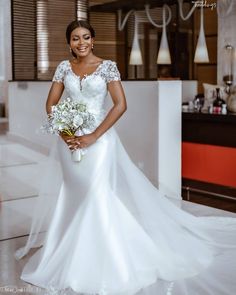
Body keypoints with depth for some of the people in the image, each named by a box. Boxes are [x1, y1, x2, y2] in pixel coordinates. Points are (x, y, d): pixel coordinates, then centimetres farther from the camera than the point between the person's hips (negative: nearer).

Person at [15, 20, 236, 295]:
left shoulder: (107, 66, -4)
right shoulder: (64, 67, 7)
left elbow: (120, 105, -12)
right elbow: (51, 103, 7)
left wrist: (93, 137, -17)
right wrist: (63, 131, -10)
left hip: (99, 139, -4)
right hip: (69, 140, 4)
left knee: (96, 197, -7)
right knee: (70, 197, 8)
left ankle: (101, 264, 8)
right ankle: (67, 257, 24)